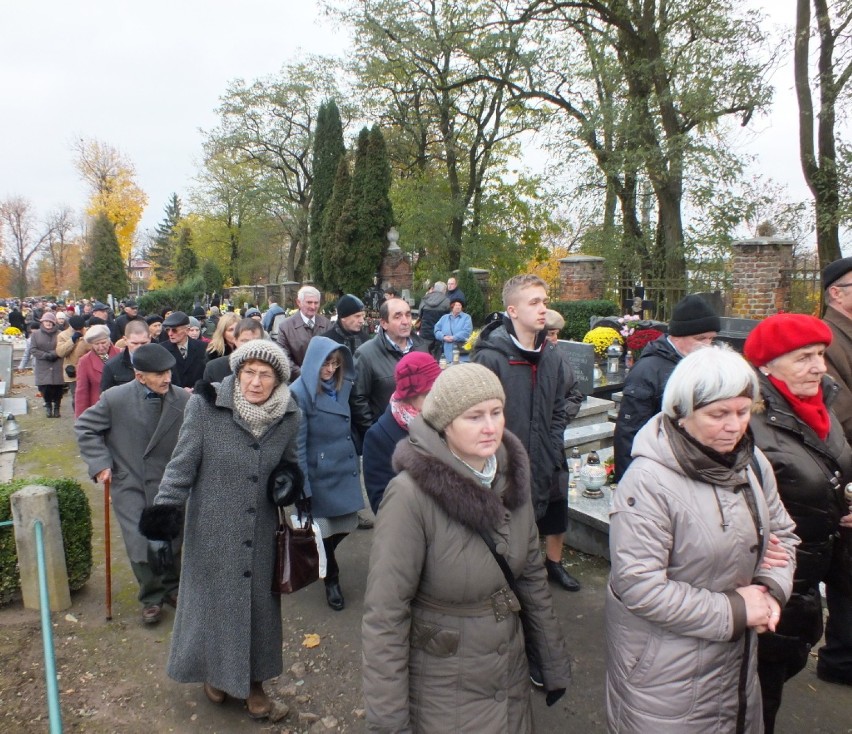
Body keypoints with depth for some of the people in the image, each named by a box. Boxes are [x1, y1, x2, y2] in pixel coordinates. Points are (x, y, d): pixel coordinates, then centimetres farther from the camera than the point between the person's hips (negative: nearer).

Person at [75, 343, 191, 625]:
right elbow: (85, 428, 0)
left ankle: (172, 588, 39)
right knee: (141, 546, -3)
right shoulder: (115, 398, -13)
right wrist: (100, 463, -7)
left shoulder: (184, 400, -13)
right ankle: (152, 597, 22)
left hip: (167, 485, 1)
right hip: (129, 484, -1)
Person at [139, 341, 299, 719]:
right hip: (212, 528, -2)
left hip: (261, 531, 3)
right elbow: (183, 463, -10)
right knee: (213, 599, 16)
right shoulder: (206, 407, -17)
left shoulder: (288, 415, -6)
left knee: (259, 603, 15)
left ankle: (253, 678, 38)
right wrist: (165, 507, -16)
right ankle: (216, 670, 43)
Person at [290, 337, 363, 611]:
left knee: (346, 525, 11)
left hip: (346, 470, 6)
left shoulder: (341, 386, 5)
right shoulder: (300, 393, -14)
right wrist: (302, 485, -16)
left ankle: (321, 559, 41)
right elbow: (297, 444, -16)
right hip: (320, 475, -6)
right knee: (326, 531, 8)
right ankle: (332, 579, 33)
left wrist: (355, 461, 12)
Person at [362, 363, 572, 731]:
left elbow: (531, 575, 3)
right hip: (441, 690, -5)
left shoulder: (510, 475, -8)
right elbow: (384, 615, -23)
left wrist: (554, 660, 9)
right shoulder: (411, 494, -27)